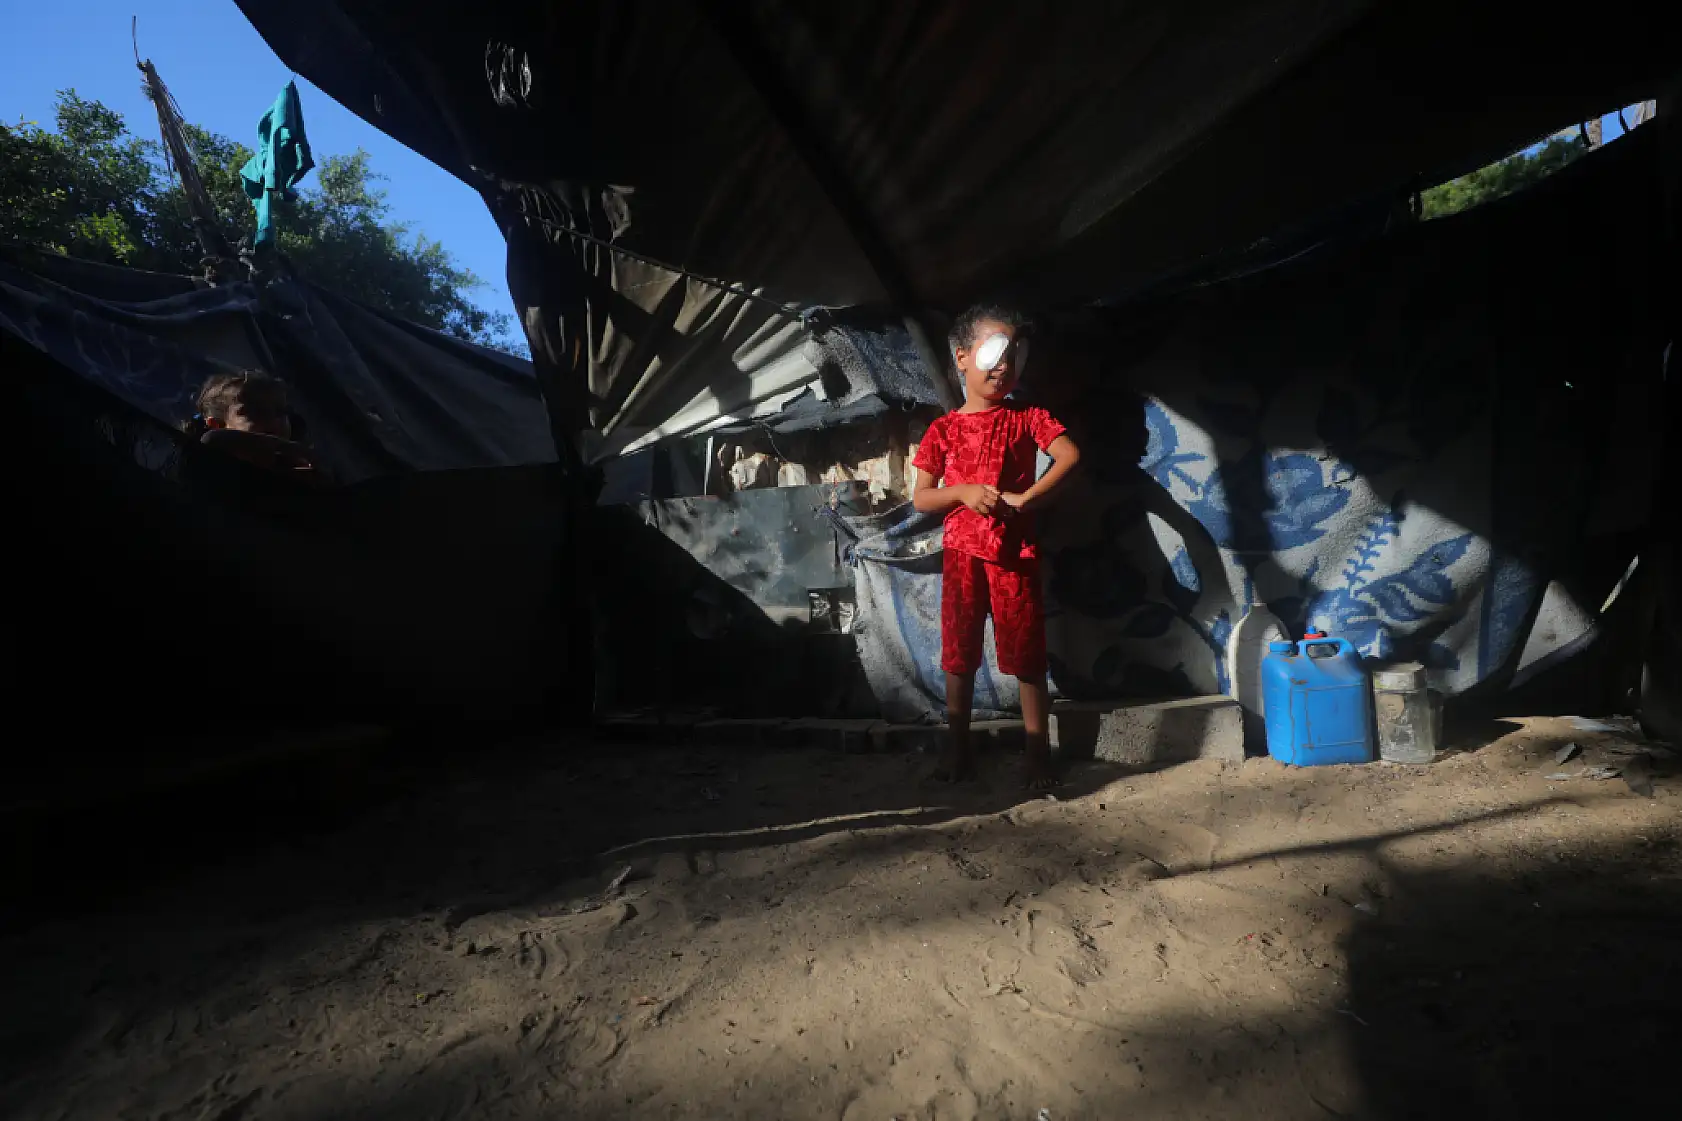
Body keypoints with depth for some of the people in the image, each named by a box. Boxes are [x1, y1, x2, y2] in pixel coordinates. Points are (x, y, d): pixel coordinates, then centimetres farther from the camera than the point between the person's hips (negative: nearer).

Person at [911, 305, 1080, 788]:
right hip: (962, 554, 1)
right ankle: (958, 745, 23)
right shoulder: (944, 429, 5)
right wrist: (963, 492, -14)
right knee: (958, 653, 9)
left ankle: (1039, 753, 14)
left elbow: (1070, 454, -14)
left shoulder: (1027, 418, 3)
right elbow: (921, 498, 3)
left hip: (1016, 554, -1)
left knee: (1027, 657, 3)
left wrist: (1025, 498, -21)